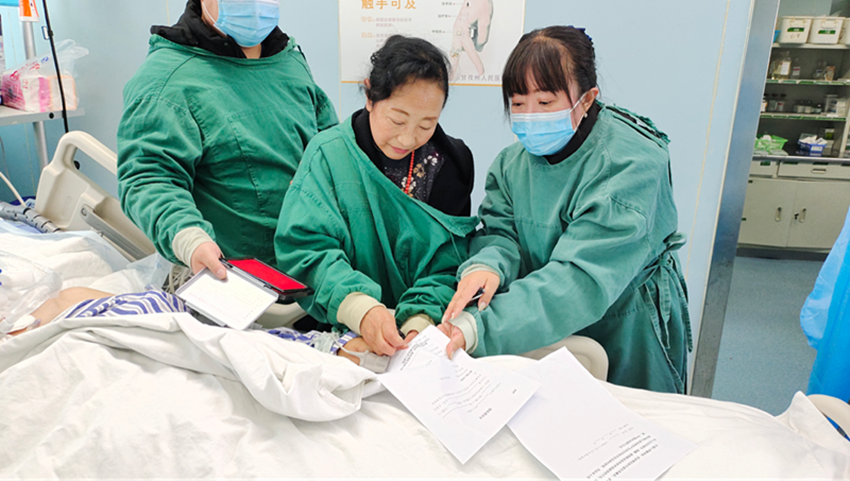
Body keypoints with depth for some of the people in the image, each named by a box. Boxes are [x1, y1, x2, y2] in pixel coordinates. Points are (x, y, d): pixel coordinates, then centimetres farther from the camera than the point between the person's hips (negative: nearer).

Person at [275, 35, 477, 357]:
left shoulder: (448, 162, 3)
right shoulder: (329, 153, -4)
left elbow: (447, 263, 0)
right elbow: (305, 248, -11)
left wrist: (420, 320, -18)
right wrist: (360, 308, -27)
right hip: (342, 334, -3)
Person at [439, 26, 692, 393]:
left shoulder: (632, 165, -27)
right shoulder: (513, 160, -5)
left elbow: (583, 279, -36)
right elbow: (500, 230, -10)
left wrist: (478, 329, -46)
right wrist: (486, 265, -37)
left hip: (625, 337, -4)